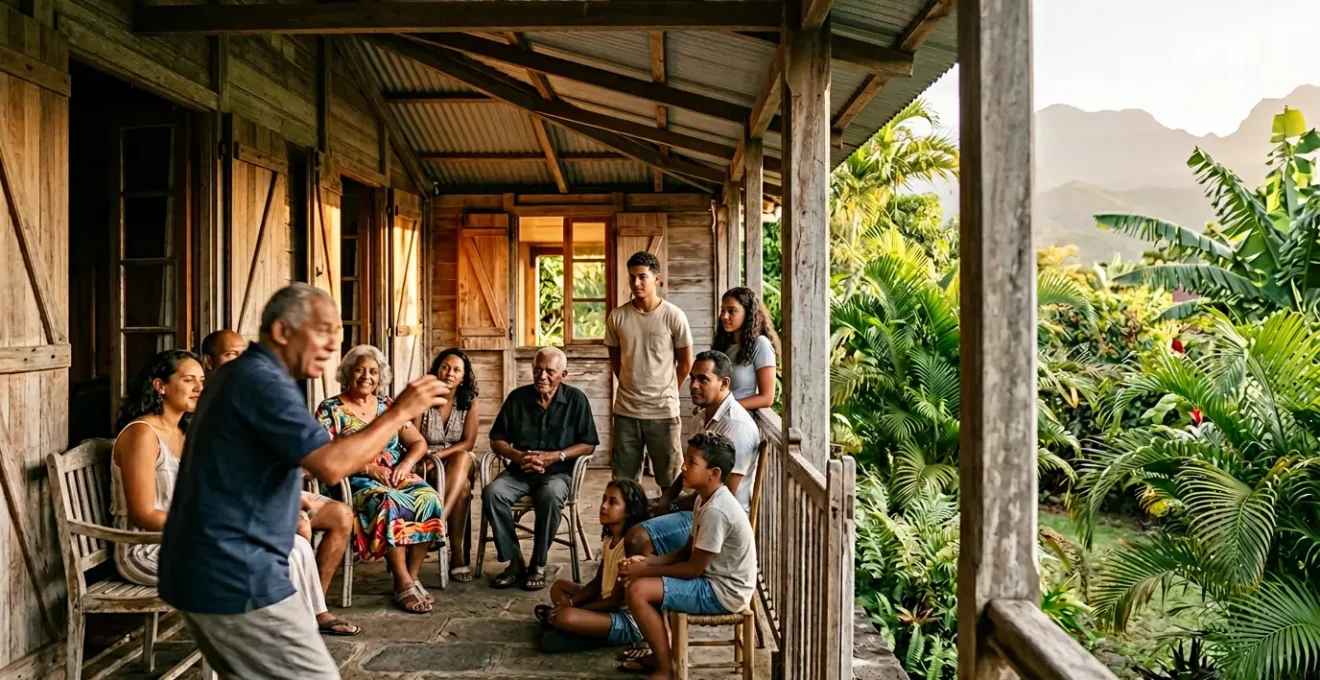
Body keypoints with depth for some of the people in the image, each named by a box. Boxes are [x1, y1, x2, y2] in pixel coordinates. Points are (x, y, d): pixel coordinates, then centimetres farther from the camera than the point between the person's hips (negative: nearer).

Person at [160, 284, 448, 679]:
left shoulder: (237, 375, 16)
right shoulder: (262, 380, -17)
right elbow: (331, 465, -28)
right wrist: (400, 412, -20)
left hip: (204, 569, 11)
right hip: (235, 575, -11)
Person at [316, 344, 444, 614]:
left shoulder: (387, 406, 15)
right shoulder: (331, 409, 2)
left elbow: (419, 443, 15)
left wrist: (406, 464, -7)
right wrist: (368, 468, -18)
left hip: (397, 476, 4)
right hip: (356, 482, -4)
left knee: (428, 498, -26)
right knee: (390, 503, -35)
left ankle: (413, 576, -19)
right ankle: (404, 584, -27)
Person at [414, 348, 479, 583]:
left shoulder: (469, 402, 3)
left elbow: (468, 443, -5)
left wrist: (440, 454, -20)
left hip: (460, 462, 2)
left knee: (463, 458, -38)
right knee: (462, 486, -35)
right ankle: (458, 554, -41)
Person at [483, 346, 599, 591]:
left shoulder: (576, 399, 1)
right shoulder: (517, 397, 7)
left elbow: (588, 445, 0)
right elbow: (497, 440, 9)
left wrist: (555, 456, -14)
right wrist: (519, 456, -10)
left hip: (558, 471, -3)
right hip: (519, 470, 3)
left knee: (551, 495, -37)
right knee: (492, 493, -28)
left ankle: (538, 565, -20)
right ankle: (515, 562, -16)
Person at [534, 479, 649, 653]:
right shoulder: (609, 540, 6)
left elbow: (616, 601, -20)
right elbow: (597, 583, 13)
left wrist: (572, 608, -15)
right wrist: (570, 602, -4)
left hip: (627, 620, -10)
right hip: (607, 606, 10)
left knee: (566, 618, -30)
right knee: (559, 586, 17)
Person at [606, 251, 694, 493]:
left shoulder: (673, 315, -8)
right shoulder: (617, 316, -1)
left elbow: (685, 362, 3)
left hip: (664, 411, -2)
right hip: (626, 411, 3)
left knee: (671, 480, 7)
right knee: (624, 481, 10)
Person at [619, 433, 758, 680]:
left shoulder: (716, 511, -25)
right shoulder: (705, 498, 5)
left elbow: (693, 568, -21)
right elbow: (687, 552, 11)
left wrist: (644, 571, -12)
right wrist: (645, 562, -2)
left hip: (724, 592, -10)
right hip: (713, 579, 10)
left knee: (637, 590, -19)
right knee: (636, 575, 13)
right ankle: (660, 653, 19)